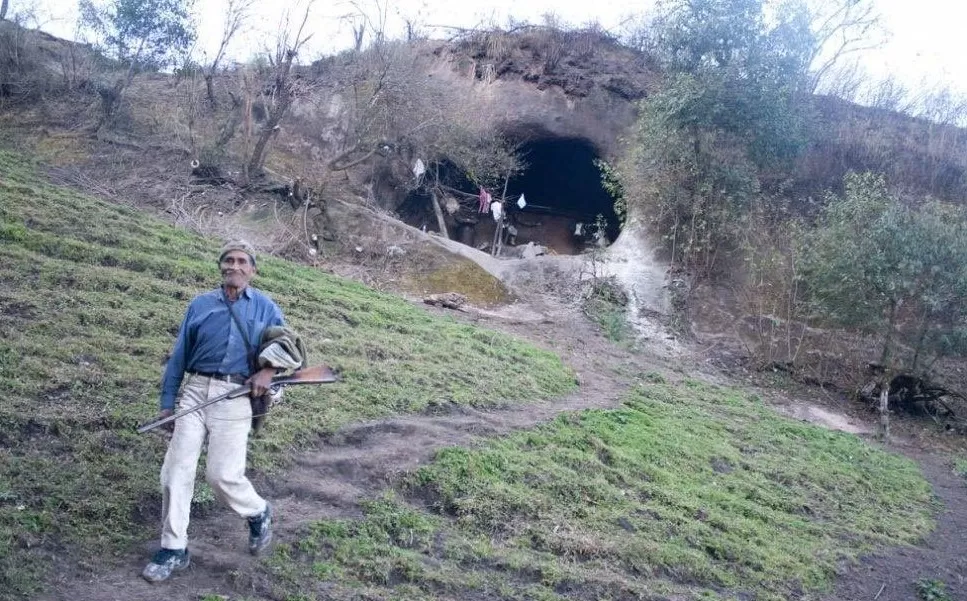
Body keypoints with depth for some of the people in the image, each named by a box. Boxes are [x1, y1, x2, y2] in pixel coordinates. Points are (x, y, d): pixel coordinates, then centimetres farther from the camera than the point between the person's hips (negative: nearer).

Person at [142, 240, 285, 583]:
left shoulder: (265, 307, 8)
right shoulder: (200, 305, 12)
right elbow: (179, 356, 12)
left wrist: (269, 370, -12)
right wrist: (167, 401, 9)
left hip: (235, 398, -3)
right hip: (195, 392, 3)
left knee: (222, 475, -6)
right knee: (176, 471, 0)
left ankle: (258, 514, 24)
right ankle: (174, 549, 12)